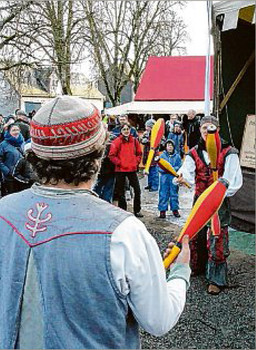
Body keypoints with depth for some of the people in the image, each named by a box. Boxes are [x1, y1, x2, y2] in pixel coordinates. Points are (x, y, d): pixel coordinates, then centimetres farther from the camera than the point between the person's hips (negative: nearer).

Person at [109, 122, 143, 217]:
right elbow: (111, 155, -8)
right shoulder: (117, 141, -6)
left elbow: (139, 153, 16)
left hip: (132, 169, 3)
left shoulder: (134, 141, 6)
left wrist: (136, 162, 3)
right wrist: (119, 163, -12)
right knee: (121, 192, 7)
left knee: (137, 190, 4)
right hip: (120, 170, -3)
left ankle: (137, 211, 17)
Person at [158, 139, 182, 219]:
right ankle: (162, 210, 7)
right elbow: (159, 167, 0)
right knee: (163, 194, 0)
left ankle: (175, 209, 20)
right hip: (164, 177, -1)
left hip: (174, 177, 1)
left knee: (174, 194, 8)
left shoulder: (177, 156, 5)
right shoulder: (162, 155, 4)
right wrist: (165, 169, -17)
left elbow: (179, 167, 2)